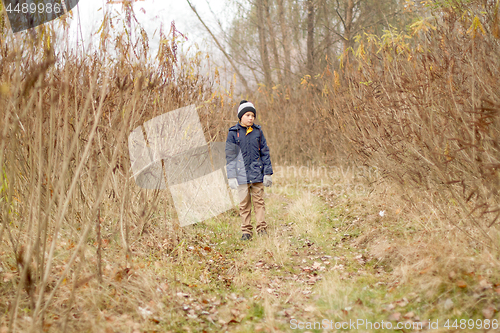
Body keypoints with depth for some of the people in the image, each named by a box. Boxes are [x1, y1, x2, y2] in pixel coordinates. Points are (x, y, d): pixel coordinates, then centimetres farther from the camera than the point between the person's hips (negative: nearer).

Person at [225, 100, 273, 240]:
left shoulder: (258, 131, 5)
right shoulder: (233, 133, 0)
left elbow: (265, 152, 9)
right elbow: (230, 156, 1)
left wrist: (268, 173, 5)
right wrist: (231, 176, -3)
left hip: (257, 173, 1)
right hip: (242, 175, -1)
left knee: (259, 201, 4)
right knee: (244, 204, 5)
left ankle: (262, 228, 10)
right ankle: (246, 231, 12)